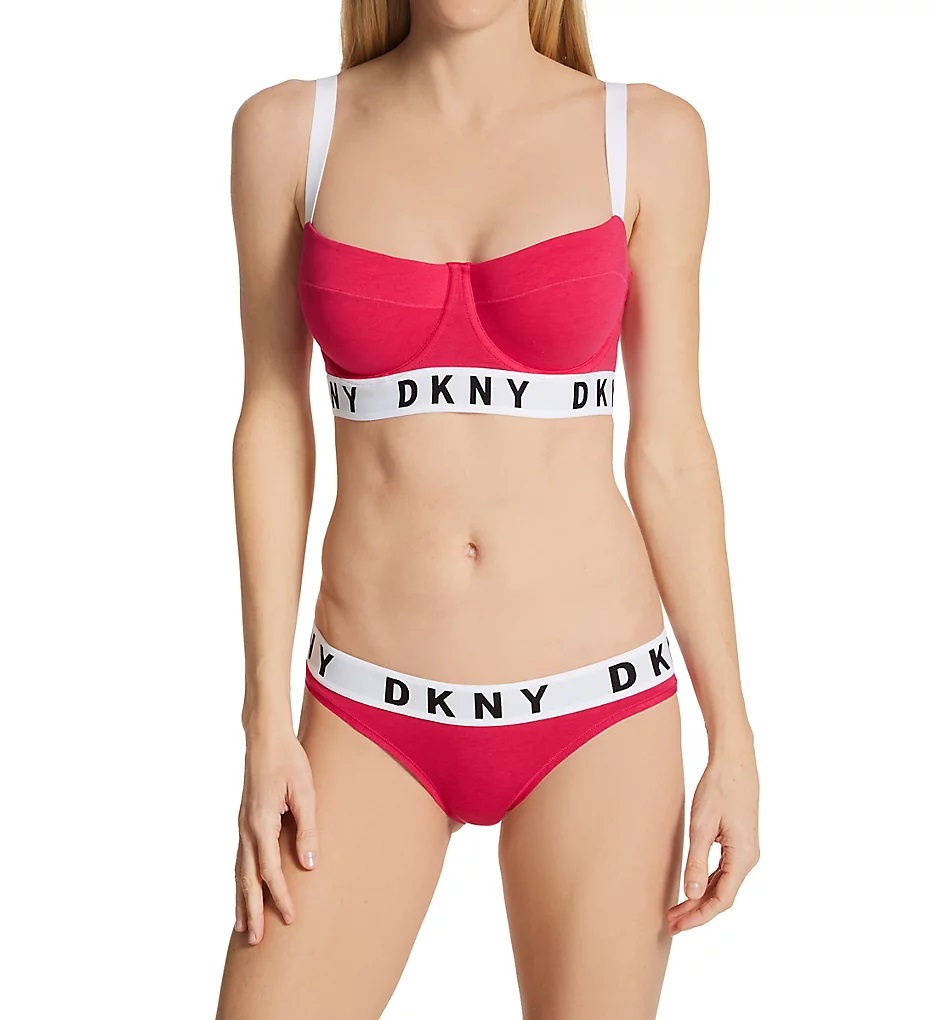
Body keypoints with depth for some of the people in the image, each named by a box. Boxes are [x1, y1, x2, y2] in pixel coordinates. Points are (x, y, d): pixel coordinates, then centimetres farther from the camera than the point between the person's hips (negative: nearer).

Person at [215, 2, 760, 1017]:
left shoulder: (650, 135, -2)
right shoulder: (287, 130, 0)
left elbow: (668, 446, 1)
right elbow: (273, 418, 2)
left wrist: (733, 740, -1)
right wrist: (266, 721, -2)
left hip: (595, 709, 0)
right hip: (373, 716, 1)